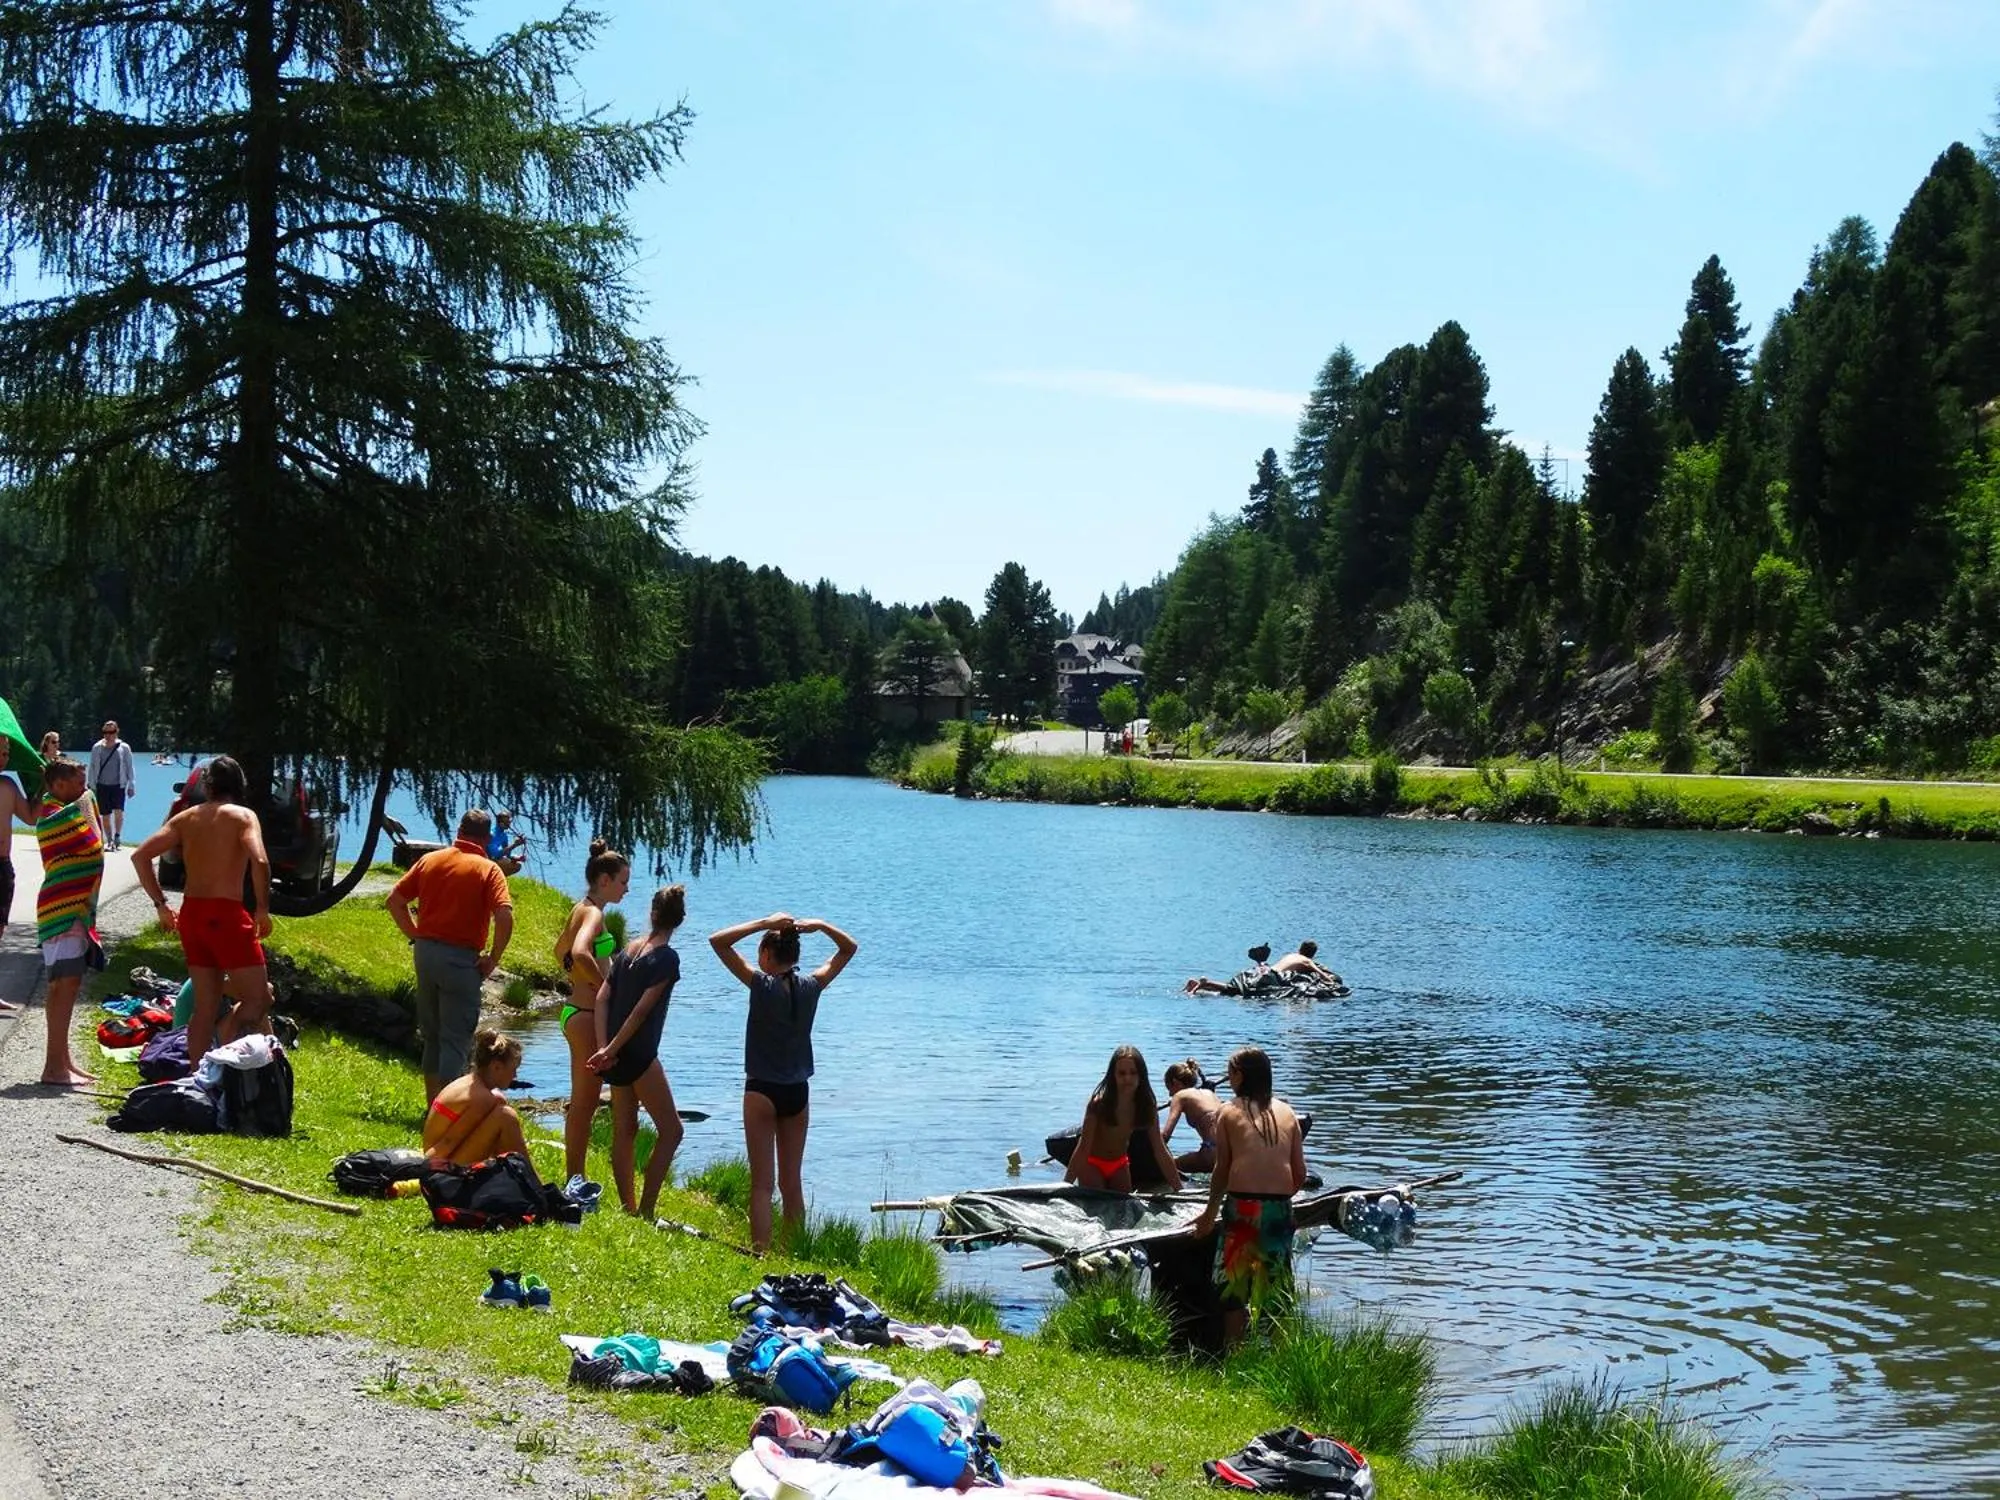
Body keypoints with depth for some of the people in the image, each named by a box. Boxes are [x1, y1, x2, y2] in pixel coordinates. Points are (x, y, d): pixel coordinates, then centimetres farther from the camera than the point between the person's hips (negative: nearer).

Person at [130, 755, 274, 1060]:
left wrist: (160, 904, 10)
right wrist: (263, 909, -9)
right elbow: (260, 861, -19)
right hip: (226, 914, -6)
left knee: (205, 1006, 13)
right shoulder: (242, 816, -3)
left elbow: (140, 855, 6)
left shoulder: (186, 818, 12)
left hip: (190, 913, 6)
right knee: (258, 998, 0)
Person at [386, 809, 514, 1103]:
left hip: (425, 953, 5)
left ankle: (433, 1106, 24)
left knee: (432, 1035, 18)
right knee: (456, 1039, 1)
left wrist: (415, 936, 14)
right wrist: (493, 959, -9)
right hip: (460, 957, -5)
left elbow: (395, 900, 8)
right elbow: (504, 917, -20)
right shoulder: (488, 870, -7)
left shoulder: (430, 860, 8)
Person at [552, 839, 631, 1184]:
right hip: (587, 1016, -10)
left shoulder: (580, 909, 12)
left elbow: (561, 950, 28)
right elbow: (580, 953, -35)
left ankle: (573, 1179, 24)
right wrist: (607, 986, -24)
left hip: (577, 1010, 10)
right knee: (585, 1104, -3)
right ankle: (574, 1180, 2)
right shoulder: (594, 913, -16)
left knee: (581, 1102, 16)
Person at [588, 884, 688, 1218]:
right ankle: (645, 1211, -6)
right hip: (638, 1054, -8)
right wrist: (611, 1050, -13)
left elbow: (603, 997, 4)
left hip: (618, 1054, 8)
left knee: (624, 1130, 14)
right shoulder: (666, 956, -11)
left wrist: (603, 1047, -2)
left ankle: (628, 1209, 19)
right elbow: (643, 1010, -16)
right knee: (671, 1130, -1)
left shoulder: (629, 950, 11)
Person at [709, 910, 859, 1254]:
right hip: (798, 1093, 4)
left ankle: (761, 1252, -6)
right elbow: (848, 948, 13)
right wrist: (819, 925, 1)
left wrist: (765, 923, -13)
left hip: (762, 1091, -4)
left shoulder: (762, 985, -13)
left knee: (761, 1183, -1)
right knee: (792, 1182, 12)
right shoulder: (811, 987, -2)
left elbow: (718, 941, -15)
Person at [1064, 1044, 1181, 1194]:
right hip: (1093, 1164, -4)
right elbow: (1083, 1149, -28)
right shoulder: (1099, 1104, -29)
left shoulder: (1147, 1106, -18)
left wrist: (1178, 1189, -15)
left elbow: (1161, 1151, -13)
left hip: (1119, 1165, 4)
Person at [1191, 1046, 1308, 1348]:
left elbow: (1222, 1169, 1)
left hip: (1242, 1206, -3)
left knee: (1234, 1282, 6)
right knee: (1277, 1284, 11)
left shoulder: (1230, 1111, 2)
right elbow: (1300, 1173, 8)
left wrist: (1209, 1214, 10)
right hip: (1280, 1208, 3)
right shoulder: (1287, 1112, 10)